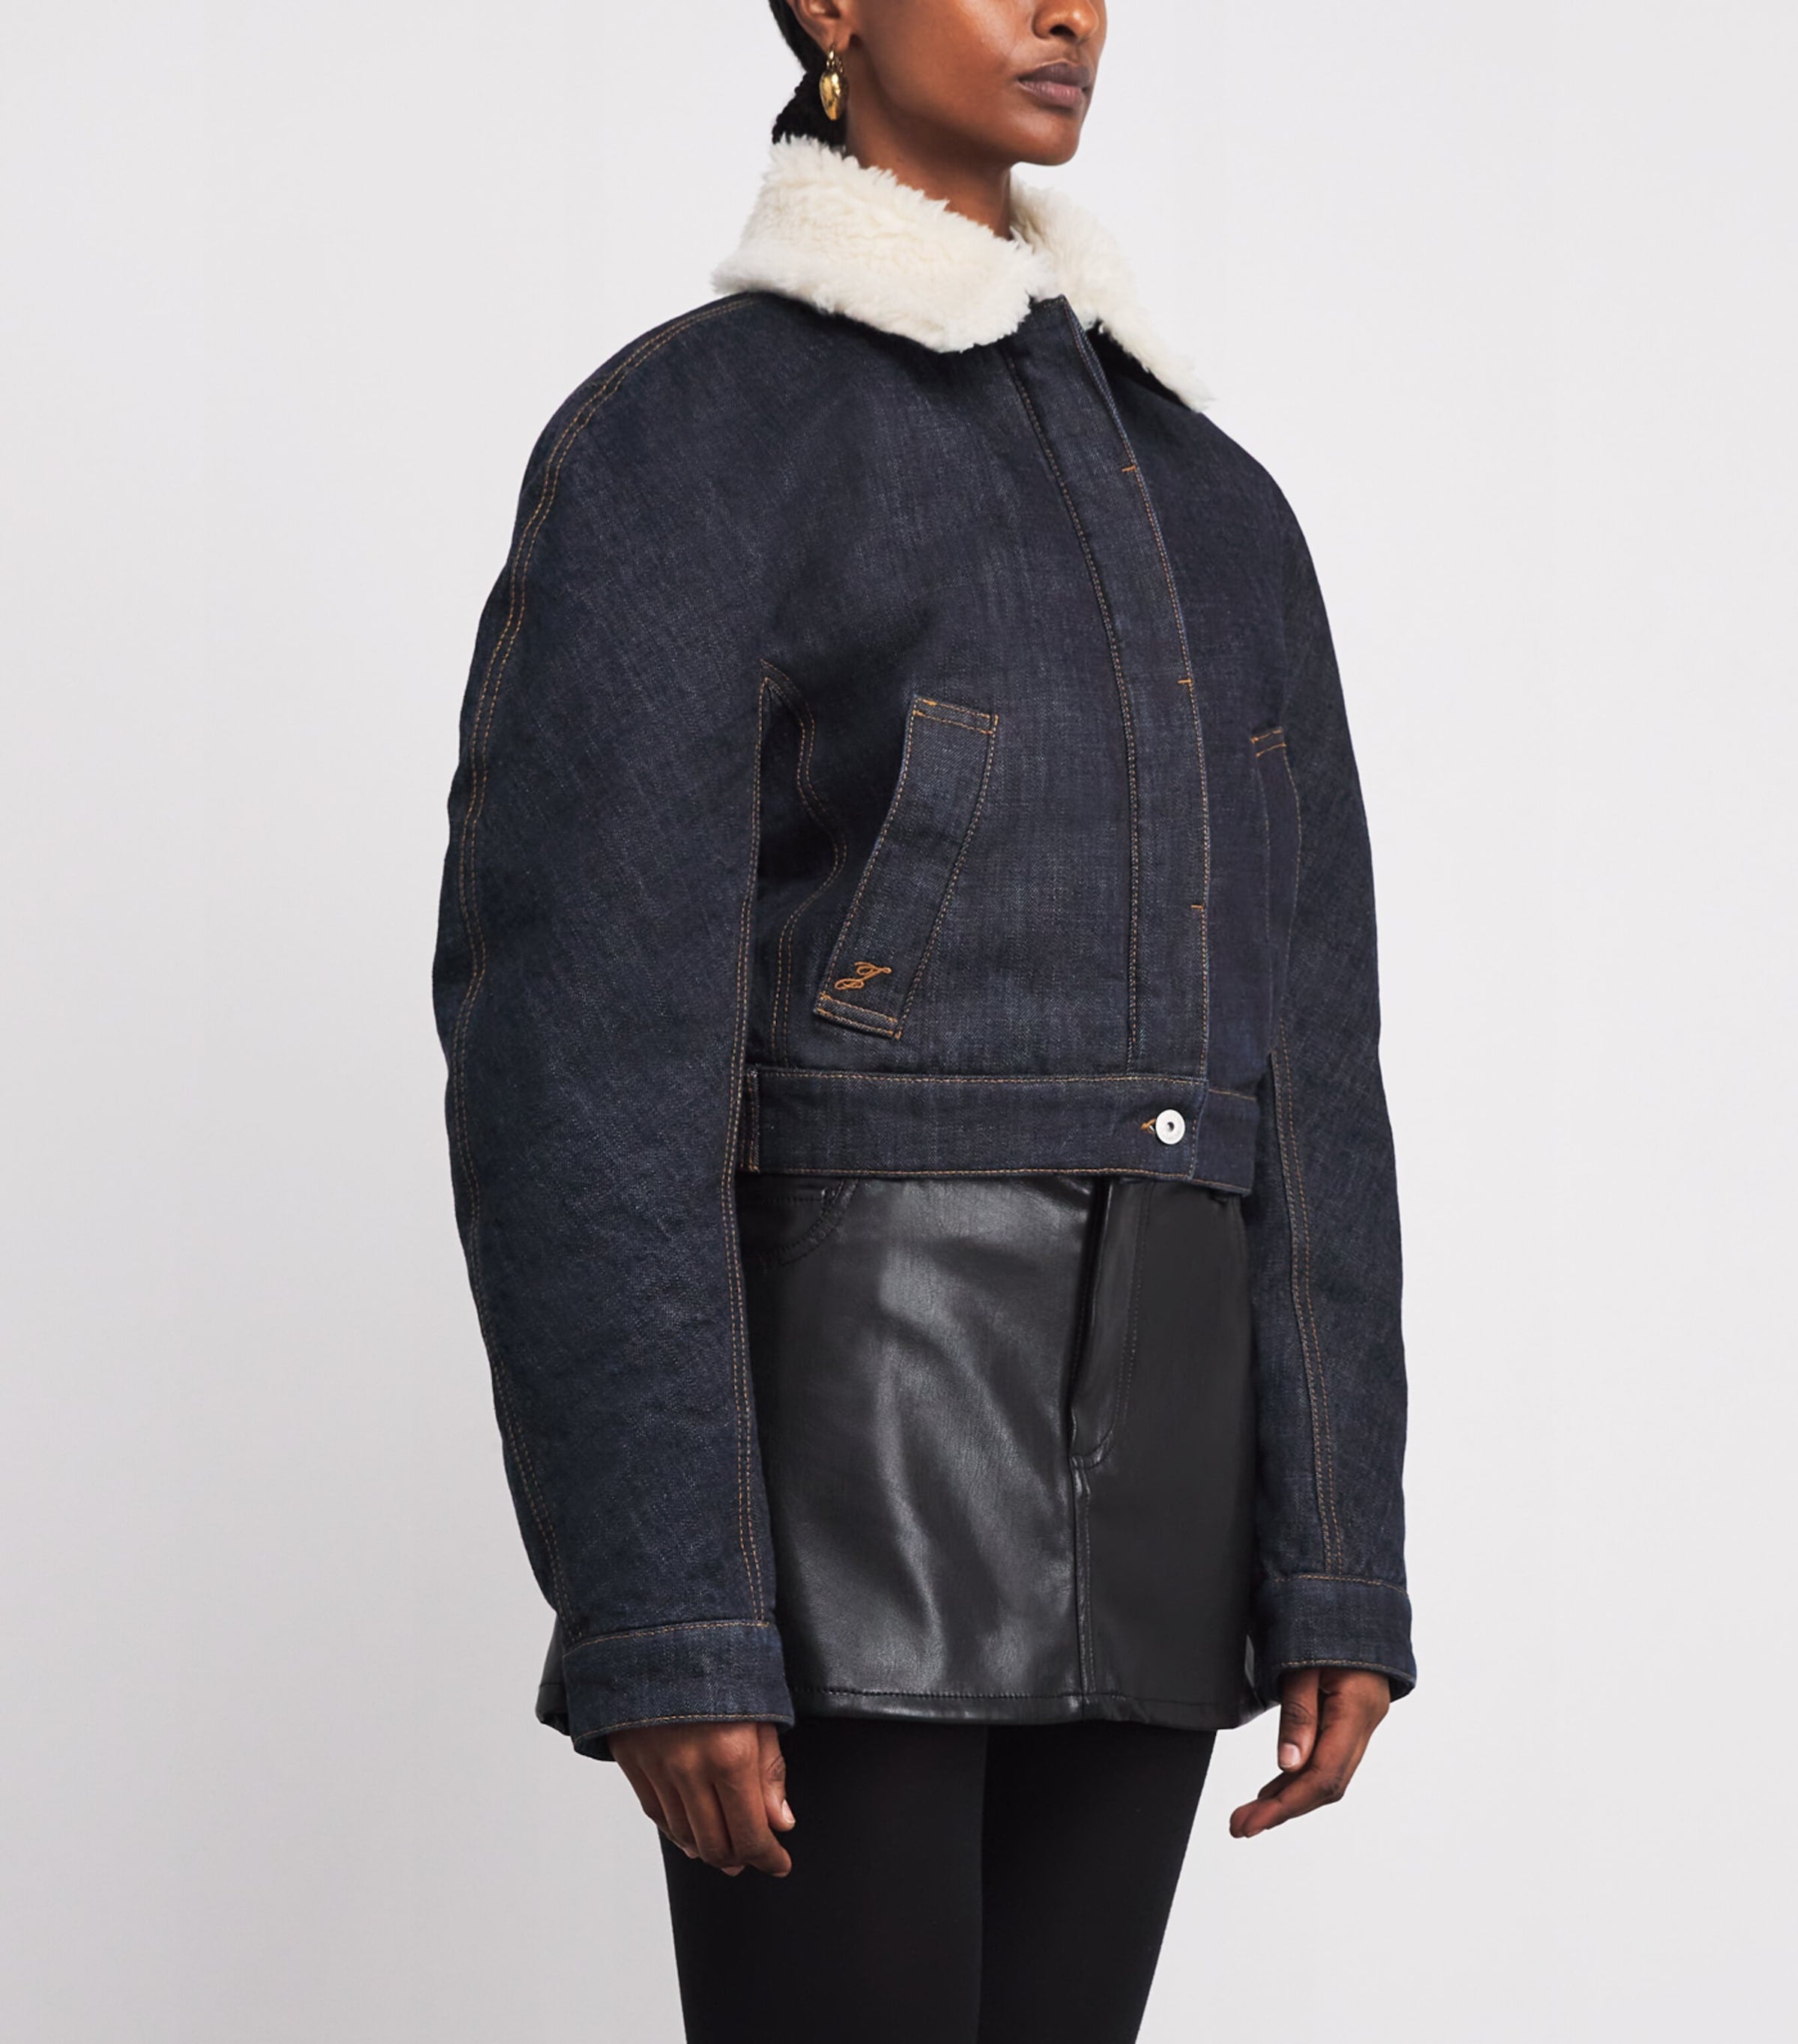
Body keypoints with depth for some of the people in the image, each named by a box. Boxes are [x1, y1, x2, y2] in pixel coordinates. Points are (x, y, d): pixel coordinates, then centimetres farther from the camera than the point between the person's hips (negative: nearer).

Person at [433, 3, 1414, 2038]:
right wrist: (650, 1612, -19)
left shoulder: (1205, 510, 17)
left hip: (1117, 1466, 7)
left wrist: (1340, 1565, 6)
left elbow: (1294, 1061, 13)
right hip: (820, 1451, -7)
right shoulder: (666, 451, -6)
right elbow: (574, 1047, -13)